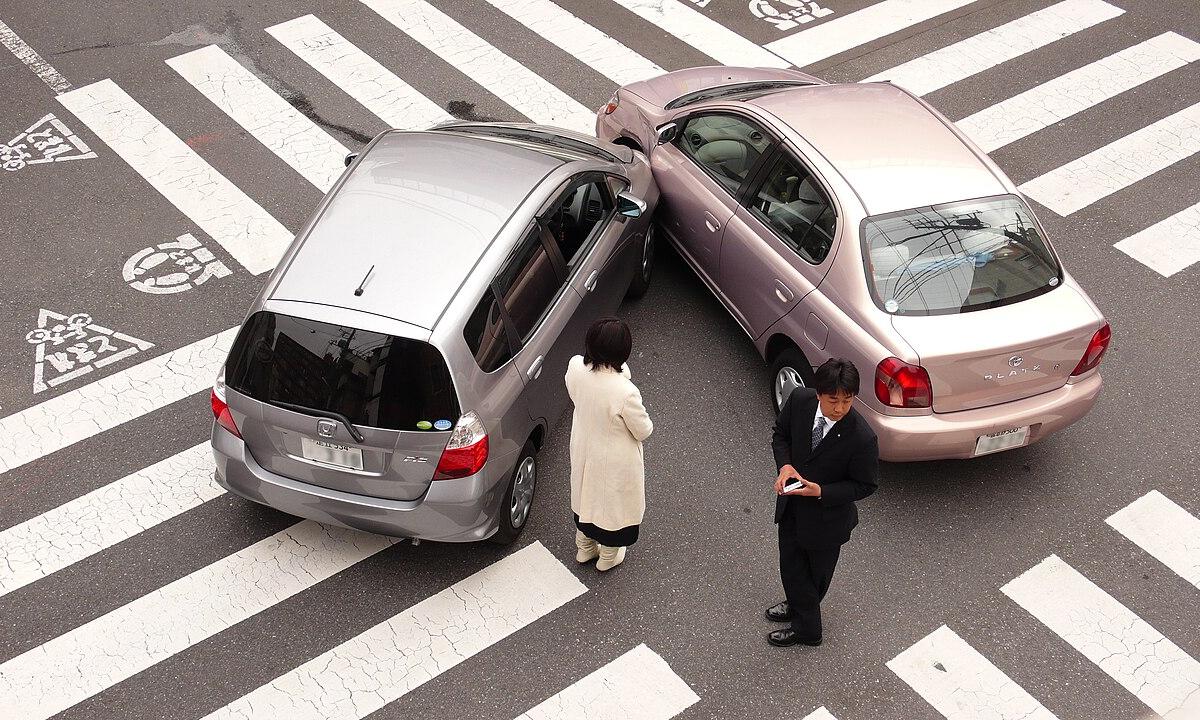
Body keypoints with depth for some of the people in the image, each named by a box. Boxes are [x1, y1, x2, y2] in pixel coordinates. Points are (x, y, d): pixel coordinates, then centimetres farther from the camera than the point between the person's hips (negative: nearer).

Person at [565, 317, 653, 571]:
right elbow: (643, 431, -21)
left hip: (583, 451, 5)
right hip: (614, 460, -5)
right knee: (614, 502, 25)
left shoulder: (575, 367, -25)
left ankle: (584, 548, 57)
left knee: (586, 495, 32)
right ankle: (608, 557, 51)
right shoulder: (625, 393, -41)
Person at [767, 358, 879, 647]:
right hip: (791, 504, 4)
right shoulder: (799, 400, -20)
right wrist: (785, 465, -19)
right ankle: (798, 607, 54)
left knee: (817, 572, 21)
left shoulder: (862, 438, -32)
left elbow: (865, 485, -17)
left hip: (827, 514, -4)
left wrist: (821, 492, -29)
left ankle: (805, 627, 46)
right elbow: (781, 433, 0)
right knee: (790, 564, 23)